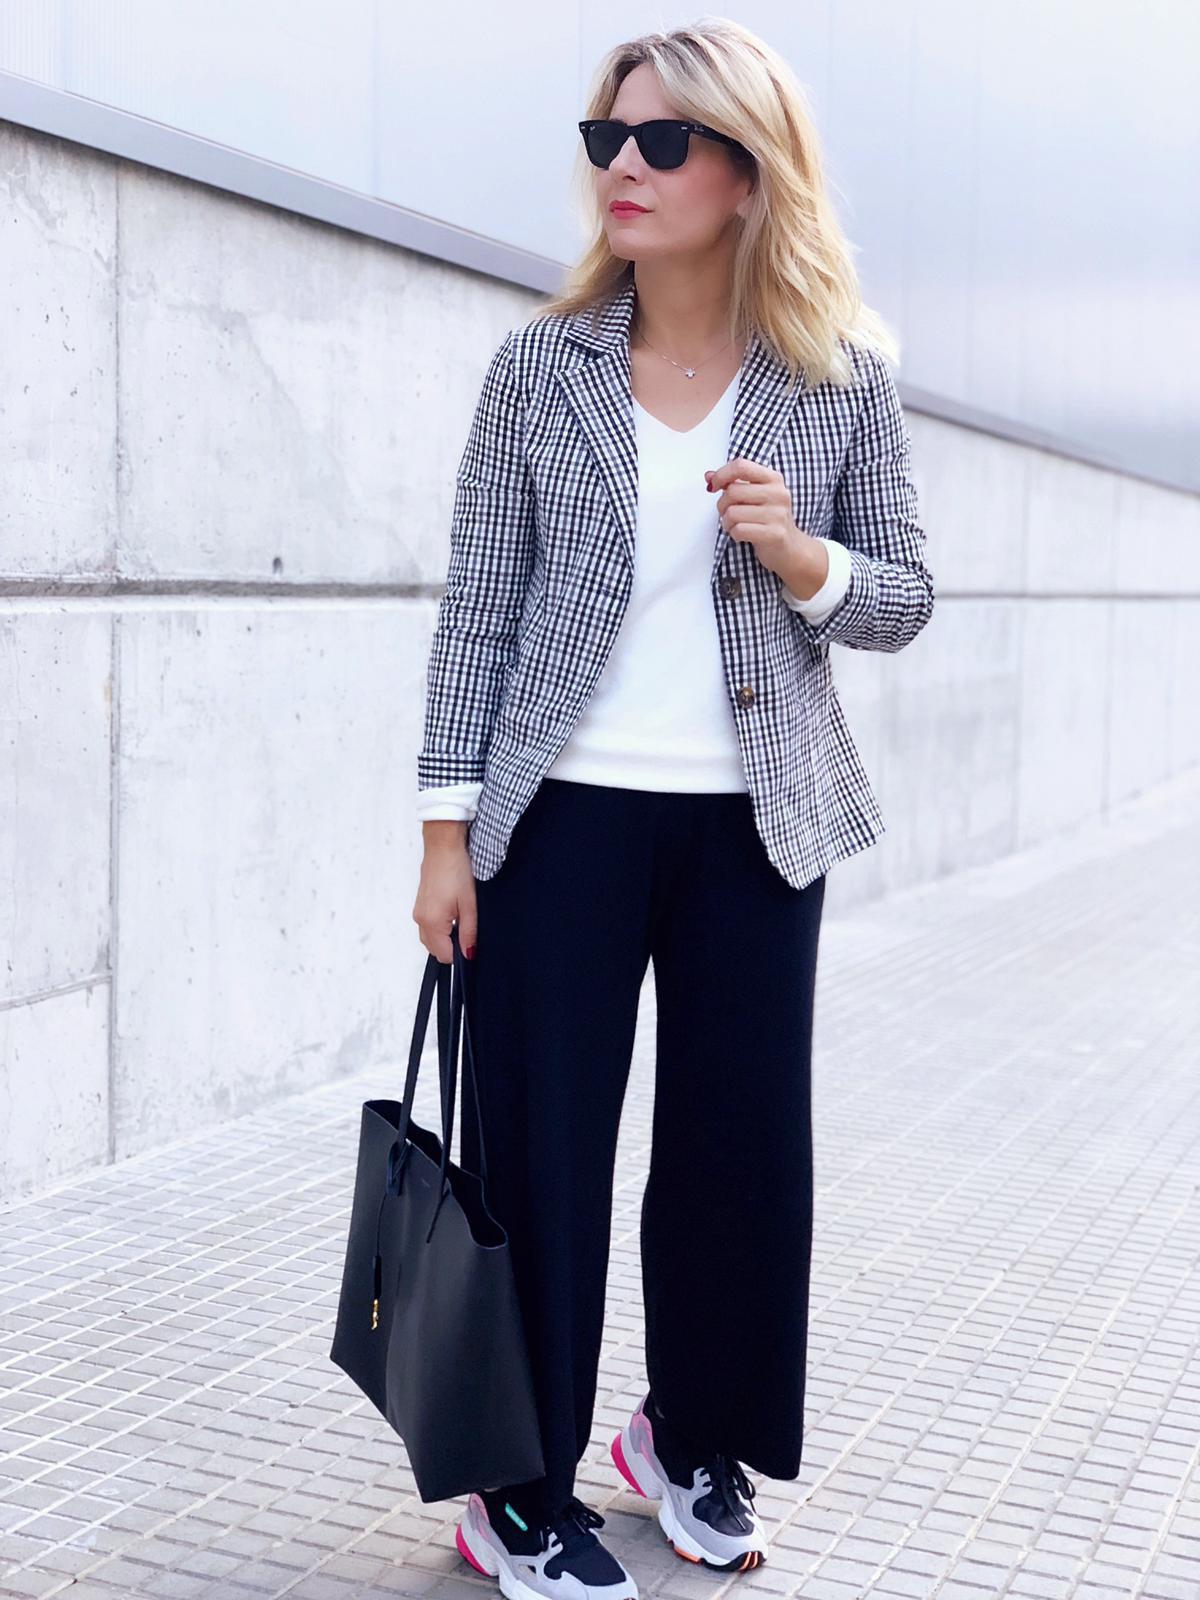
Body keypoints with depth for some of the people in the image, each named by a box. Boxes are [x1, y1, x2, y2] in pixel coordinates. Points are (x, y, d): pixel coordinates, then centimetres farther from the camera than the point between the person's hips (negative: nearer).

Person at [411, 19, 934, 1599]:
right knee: (541, 1144, 3)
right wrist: (448, 831, -4)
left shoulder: (844, 379, 1)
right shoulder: (541, 368, 0)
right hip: (562, 814, -1)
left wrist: (795, 553, -17)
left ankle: (695, 1437, 32)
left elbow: (904, 600, 5)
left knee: (742, 1140, 9)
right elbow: (478, 603, -1)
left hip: (754, 824, 1)